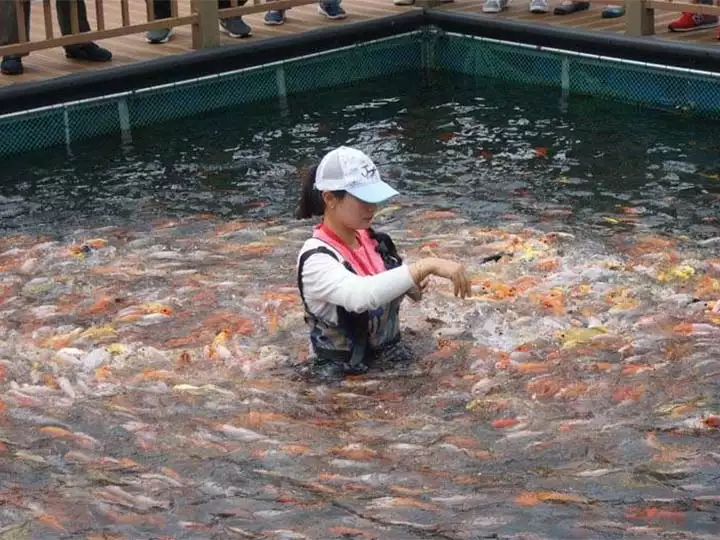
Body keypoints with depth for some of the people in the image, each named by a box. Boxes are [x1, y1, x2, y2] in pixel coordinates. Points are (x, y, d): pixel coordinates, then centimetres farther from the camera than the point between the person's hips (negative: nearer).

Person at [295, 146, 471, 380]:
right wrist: (426, 266, -43)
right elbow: (359, 295, -40)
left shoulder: (372, 239, 1)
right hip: (342, 377, -7)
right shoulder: (316, 259, -20)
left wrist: (414, 286, -9)